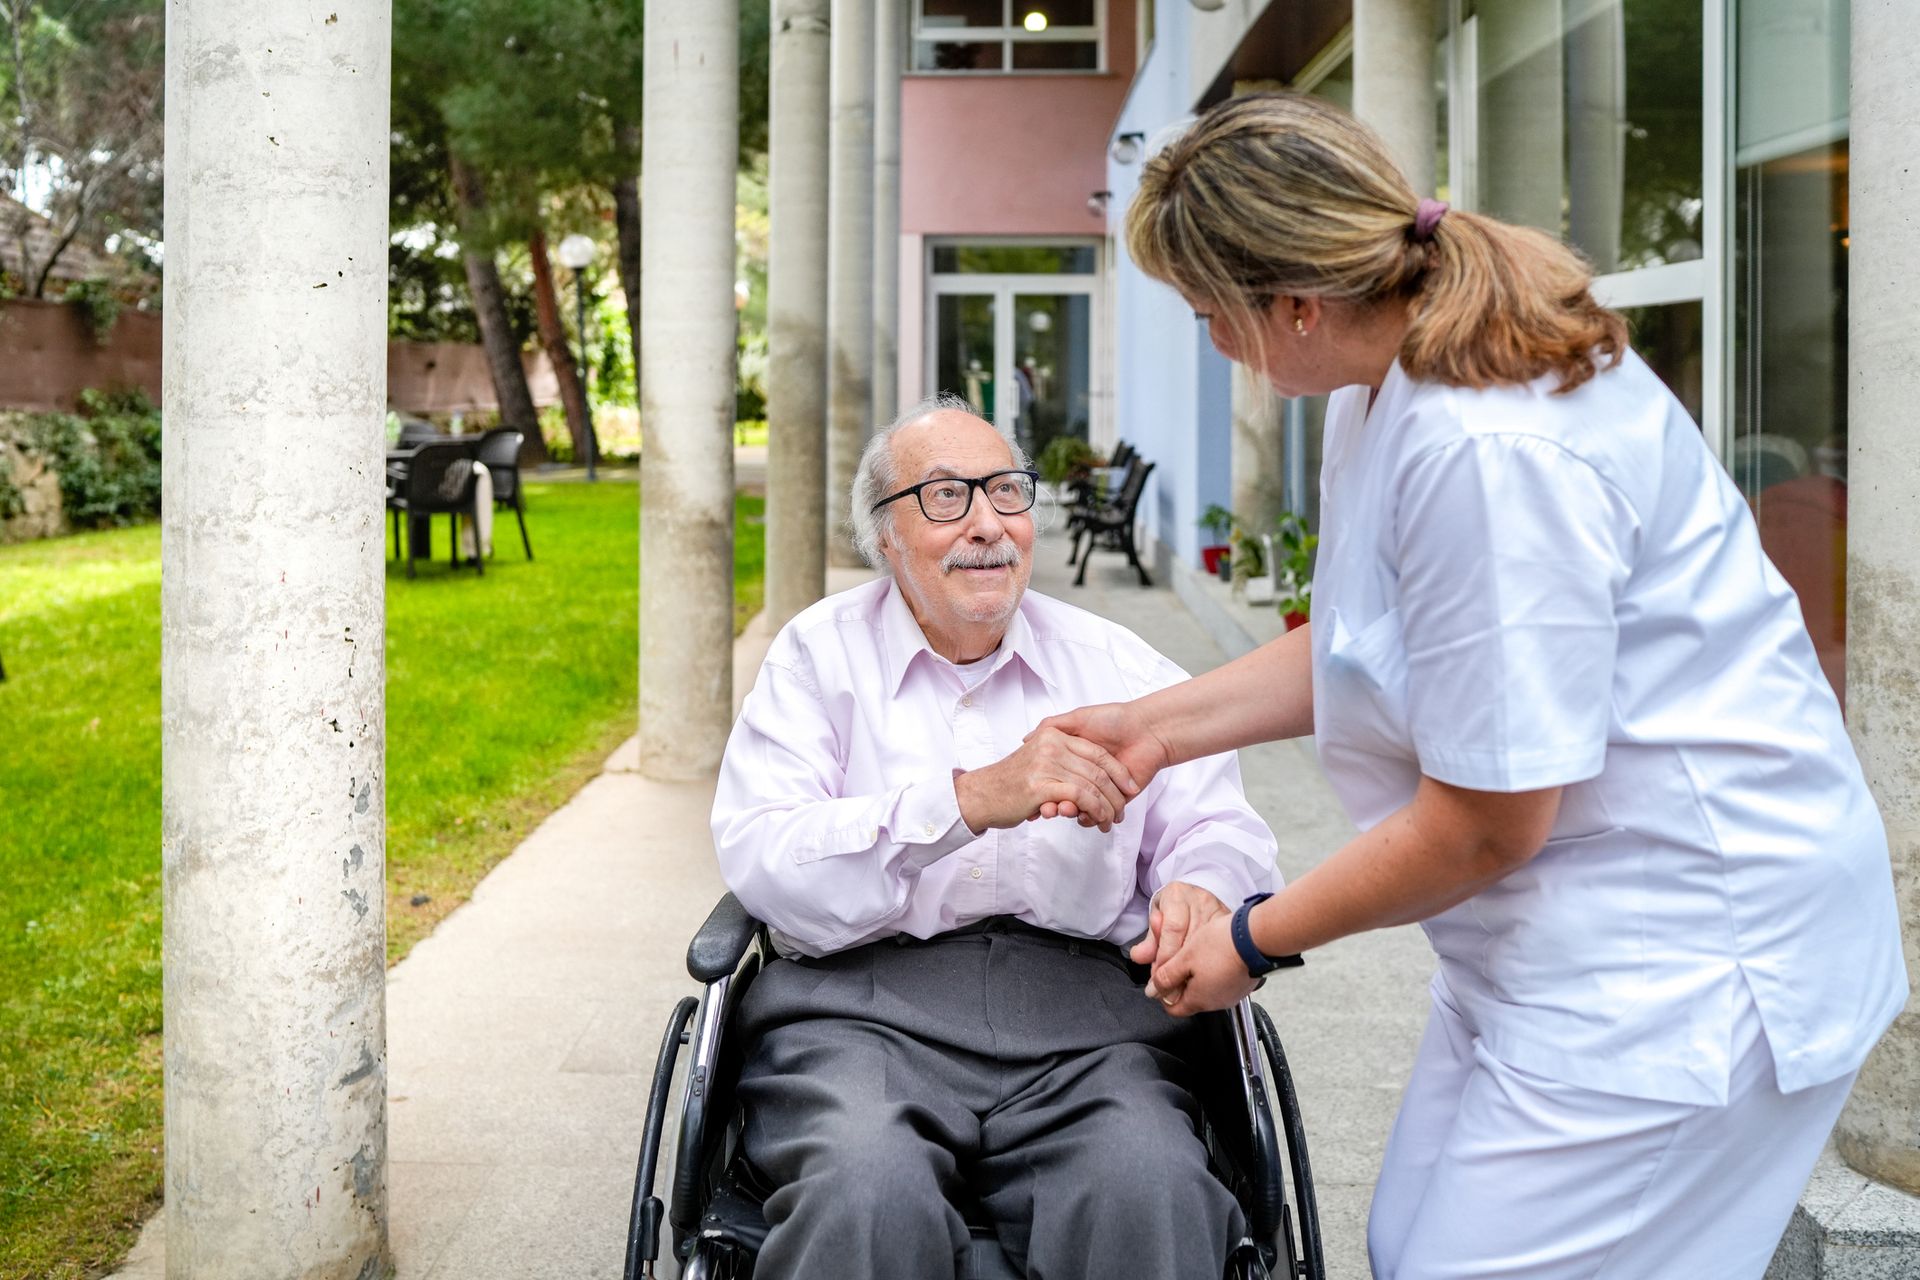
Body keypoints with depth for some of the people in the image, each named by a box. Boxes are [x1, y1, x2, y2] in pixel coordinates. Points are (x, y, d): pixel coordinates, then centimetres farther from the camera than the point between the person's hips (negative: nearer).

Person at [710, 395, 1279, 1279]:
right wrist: (972, 798, -18)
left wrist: (1201, 885, -10)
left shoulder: (1114, 662, 18)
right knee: (865, 1194, -34)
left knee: (1153, 1194, -30)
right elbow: (759, 861, -5)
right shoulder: (819, 655, 10)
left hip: (1082, 1014, 2)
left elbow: (1217, 824, 16)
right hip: (864, 1005, -2)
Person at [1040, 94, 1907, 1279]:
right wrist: (1158, 725, 15)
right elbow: (1357, 647, 18)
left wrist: (1255, 940, -8)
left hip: (1681, 946, -10)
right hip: (1562, 920, 10)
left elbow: (1483, 824, -22)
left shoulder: (1487, 450, -28)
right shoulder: (1402, 380, 4)